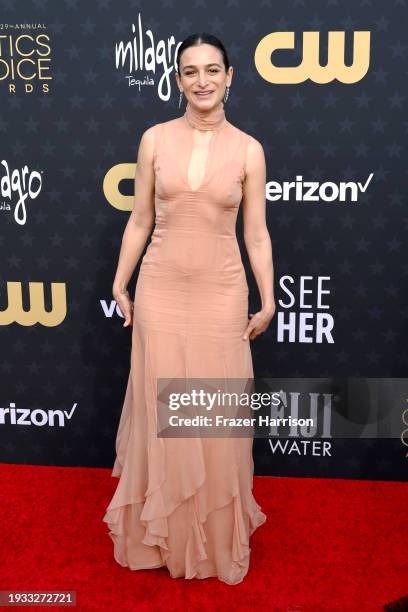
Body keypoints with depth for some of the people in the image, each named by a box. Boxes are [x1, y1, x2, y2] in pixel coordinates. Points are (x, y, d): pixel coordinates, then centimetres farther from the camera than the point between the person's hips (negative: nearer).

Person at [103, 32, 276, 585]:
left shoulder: (248, 149, -1)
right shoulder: (155, 139, 1)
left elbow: (257, 233, 2)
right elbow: (139, 221, 5)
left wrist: (268, 301, -1)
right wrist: (120, 285, 5)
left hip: (220, 293, 0)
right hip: (161, 289, 1)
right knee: (160, 409, 9)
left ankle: (216, 532, 31)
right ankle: (162, 531, 32)